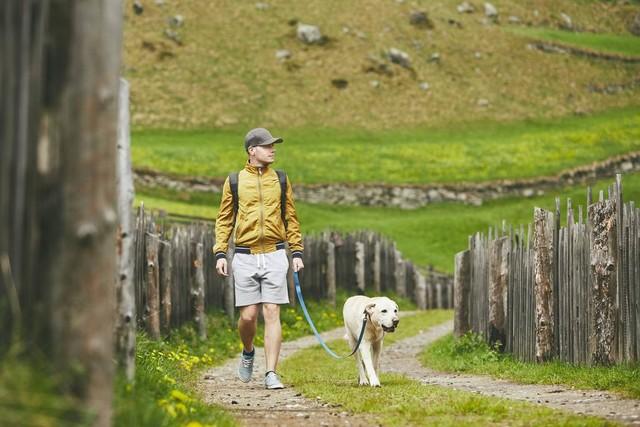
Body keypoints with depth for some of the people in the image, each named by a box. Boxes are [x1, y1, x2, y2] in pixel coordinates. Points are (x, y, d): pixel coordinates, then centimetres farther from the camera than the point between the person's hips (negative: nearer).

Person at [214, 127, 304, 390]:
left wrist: (297, 252, 5)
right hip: (245, 257, -1)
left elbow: (291, 219, 13)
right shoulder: (234, 181, 5)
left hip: (274, 256, 1)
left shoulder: (280, 180, 9)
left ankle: (271, 374, -5)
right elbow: (224, 220, 8)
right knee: (248, 315, -1)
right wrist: (220, 253, -1)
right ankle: (248, 353, 31)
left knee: (272, 314, -6)